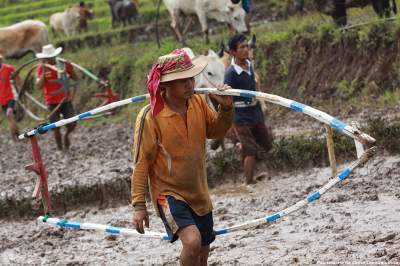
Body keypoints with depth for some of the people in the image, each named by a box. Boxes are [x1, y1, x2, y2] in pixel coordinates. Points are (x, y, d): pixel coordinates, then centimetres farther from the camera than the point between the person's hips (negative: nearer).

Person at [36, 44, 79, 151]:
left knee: (72, 124, -7)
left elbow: (75, 78, 5)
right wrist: (44, 72, -22)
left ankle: (66, 135, 26)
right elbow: (39, 86, -13)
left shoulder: (64, 65, -2)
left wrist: (69, 69, -13)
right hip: (52, 102, -1)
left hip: (66, 100, 1)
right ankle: (60, 149, 12)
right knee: (56, 127, -4)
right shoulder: (41, 68, -6)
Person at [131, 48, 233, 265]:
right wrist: (139, 205, -14)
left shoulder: (198, 103, -4)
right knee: (192, 240, -30)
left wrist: (226, 109, -7)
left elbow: (216, 131, 14)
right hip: (169, 194, -6)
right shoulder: (151, 116, -19)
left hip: (199, 194, 6)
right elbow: (141, 162, -14)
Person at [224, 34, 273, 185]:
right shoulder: (231, 73, -20)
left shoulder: (249, 65, 1)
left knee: (267, 145, 14)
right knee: (251, 151, -9)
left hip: (256, 114, 7)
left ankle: (242, 147, 39)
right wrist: (230, 123, -24)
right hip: (241, 117, -7)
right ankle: (249, 184, 2)